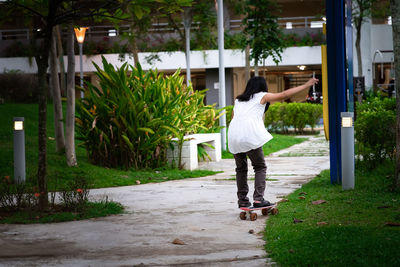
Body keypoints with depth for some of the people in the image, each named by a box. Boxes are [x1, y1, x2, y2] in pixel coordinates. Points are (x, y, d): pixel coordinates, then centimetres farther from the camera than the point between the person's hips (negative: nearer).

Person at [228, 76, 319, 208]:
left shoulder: (238, 100, 27)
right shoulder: (262, 96, 15)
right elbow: (284, 95, 14)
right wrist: (306, 85, 19)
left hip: (233, 136, 5)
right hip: (250, 135, -4)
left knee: (241, 168, 17)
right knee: (260, 167, 7)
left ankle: (242, 200, 17)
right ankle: (258, 198, -3)